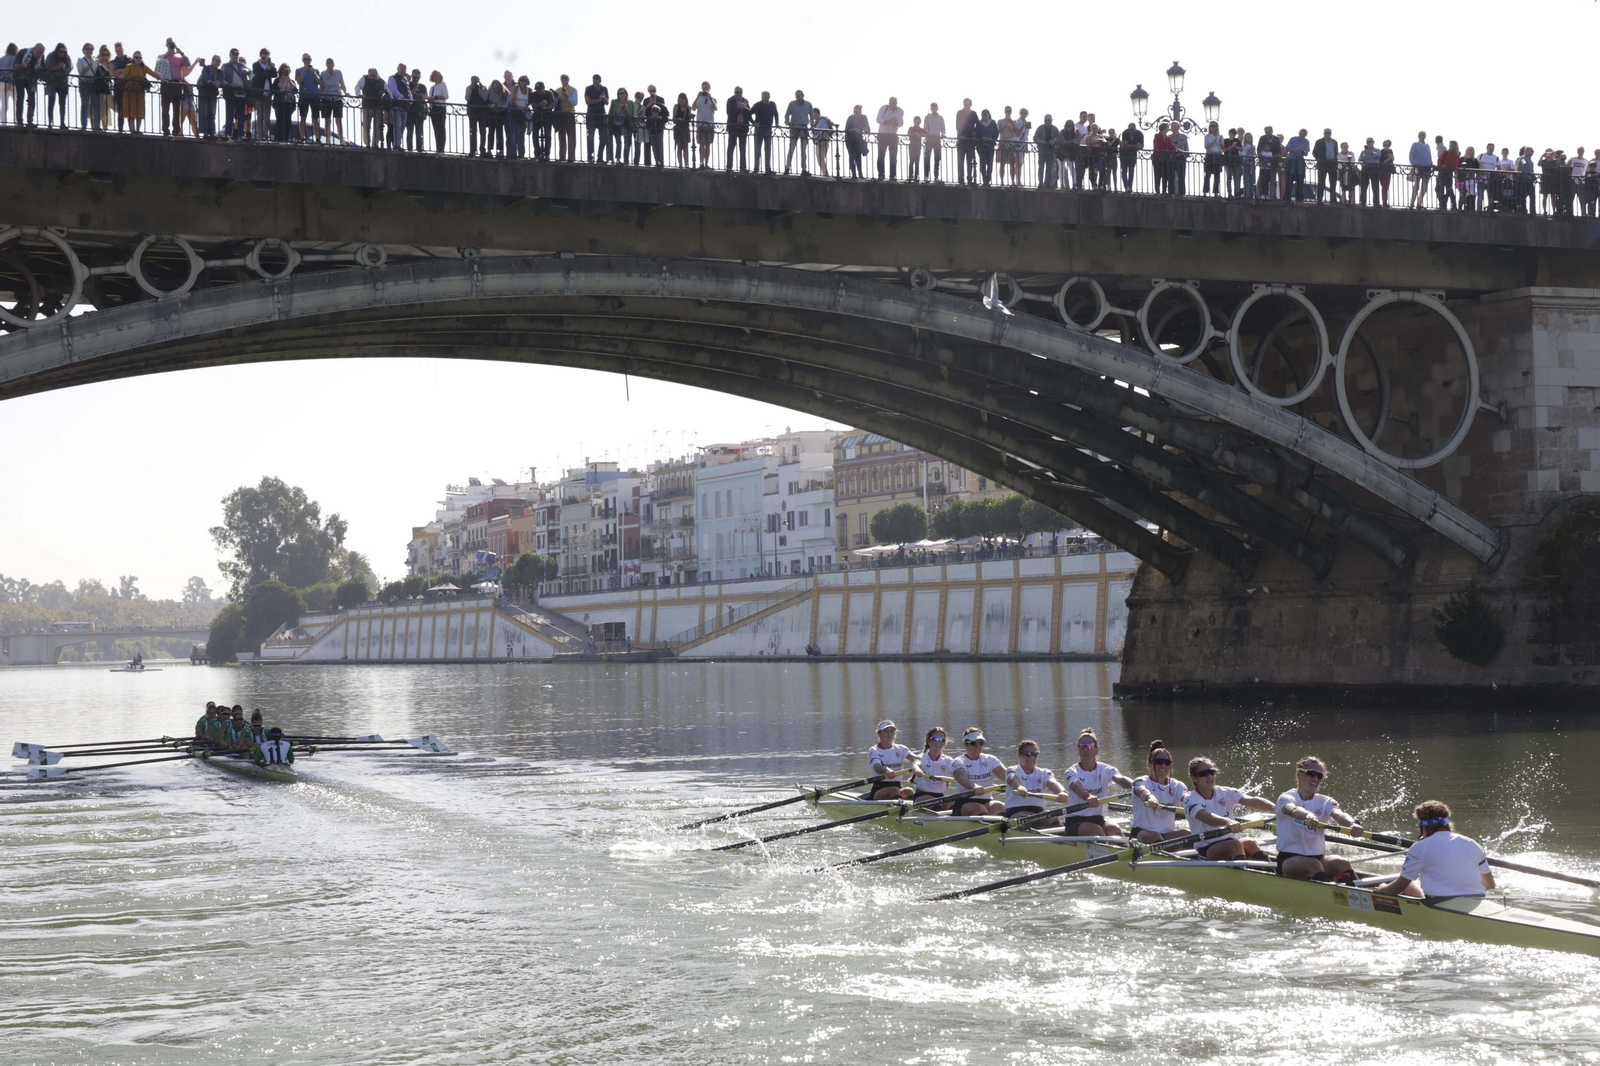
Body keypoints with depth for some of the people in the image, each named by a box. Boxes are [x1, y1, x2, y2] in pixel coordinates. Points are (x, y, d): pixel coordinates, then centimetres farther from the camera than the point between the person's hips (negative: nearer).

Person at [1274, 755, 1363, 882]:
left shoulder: (1325, 802, 10)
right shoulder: (1287, 798, -1)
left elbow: (1339, 814, -14)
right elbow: (1292, 810, -28)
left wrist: (1353, 824, -39)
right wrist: (1308, 815, -52)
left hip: (1318, 857, 4)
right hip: (1289, 860, -4)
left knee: (1342, 864, -26)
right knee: (1314, 865, -34)